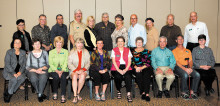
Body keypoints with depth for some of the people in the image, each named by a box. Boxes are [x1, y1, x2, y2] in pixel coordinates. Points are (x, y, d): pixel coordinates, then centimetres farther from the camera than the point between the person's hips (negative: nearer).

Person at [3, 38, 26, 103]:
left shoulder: (23, 52, 8)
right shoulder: (9, 52, -3)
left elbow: (24, 64, 5)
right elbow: (7, 64, -10)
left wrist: (20, 72, -13)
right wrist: (14, 73, -21)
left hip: (19, 72, 3)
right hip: (9, 72, -3)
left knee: (22, 78, -30)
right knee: (14, 79, -34)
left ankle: (7, 93, -13)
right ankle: (9, 93, -7)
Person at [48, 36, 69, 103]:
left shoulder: (65, 51, 13)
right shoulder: (51, 52, 12)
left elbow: (66, 63, 1)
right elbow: (50, 64, 1)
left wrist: (62, 70, -17)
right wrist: (56, 70, -17)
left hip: (63, 70, 0)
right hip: (53, 70, 0)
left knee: (63, 77, -33)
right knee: (56, 77, -33)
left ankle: (63, 96, -29)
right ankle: (55, 93, -12)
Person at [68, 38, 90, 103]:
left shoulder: (86, 52, 13)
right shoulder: (72, 52, 9)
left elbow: (88, 63, 6)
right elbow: (69, 63, 2)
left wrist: (83, 69, -12)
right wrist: (76, 70, -14)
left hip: (83, 70, 1)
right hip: (74, 70, 0)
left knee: (82, 75, -34)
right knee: (74, 76, -34)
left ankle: (78, 93, -20)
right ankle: (75, 96, -33)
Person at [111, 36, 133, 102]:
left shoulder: (128, 50, 15)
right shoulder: (114, 50, 12)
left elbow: (129, 61, 6)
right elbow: (114, 61, 0)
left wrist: (126, 69, -12)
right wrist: (118, 70, -15)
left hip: (126, 68, 1)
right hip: (116, 68, -1)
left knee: (128, 76, -31)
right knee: (118, 76, -32)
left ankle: (128, 94, -32)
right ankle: (118, 91, -7)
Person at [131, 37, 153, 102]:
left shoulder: (146, 51, 13)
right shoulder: (133, 52, 16)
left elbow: (148, 63, 3)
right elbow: (132, 62, 7)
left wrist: (141, 68, -11)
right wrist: (136, 67, -12)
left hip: (146, 68, 0)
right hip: (137, 69, 0)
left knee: (146, 74, -32)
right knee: (138, 74, -32)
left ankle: (147, 94, -33)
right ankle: (142, 92, -24)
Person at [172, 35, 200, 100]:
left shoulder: (188, 51, 24)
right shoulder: (174, 51, 9)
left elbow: (190, 61, 14)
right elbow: (176, 62, -4)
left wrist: (190, 68, -8)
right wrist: (185, 69, -17)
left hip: (187, 67, 4)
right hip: (178, 67, -4)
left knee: (197, 75, -24)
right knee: (185, 75, -35)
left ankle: (192, 92, -14)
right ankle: (184, 93, -18)